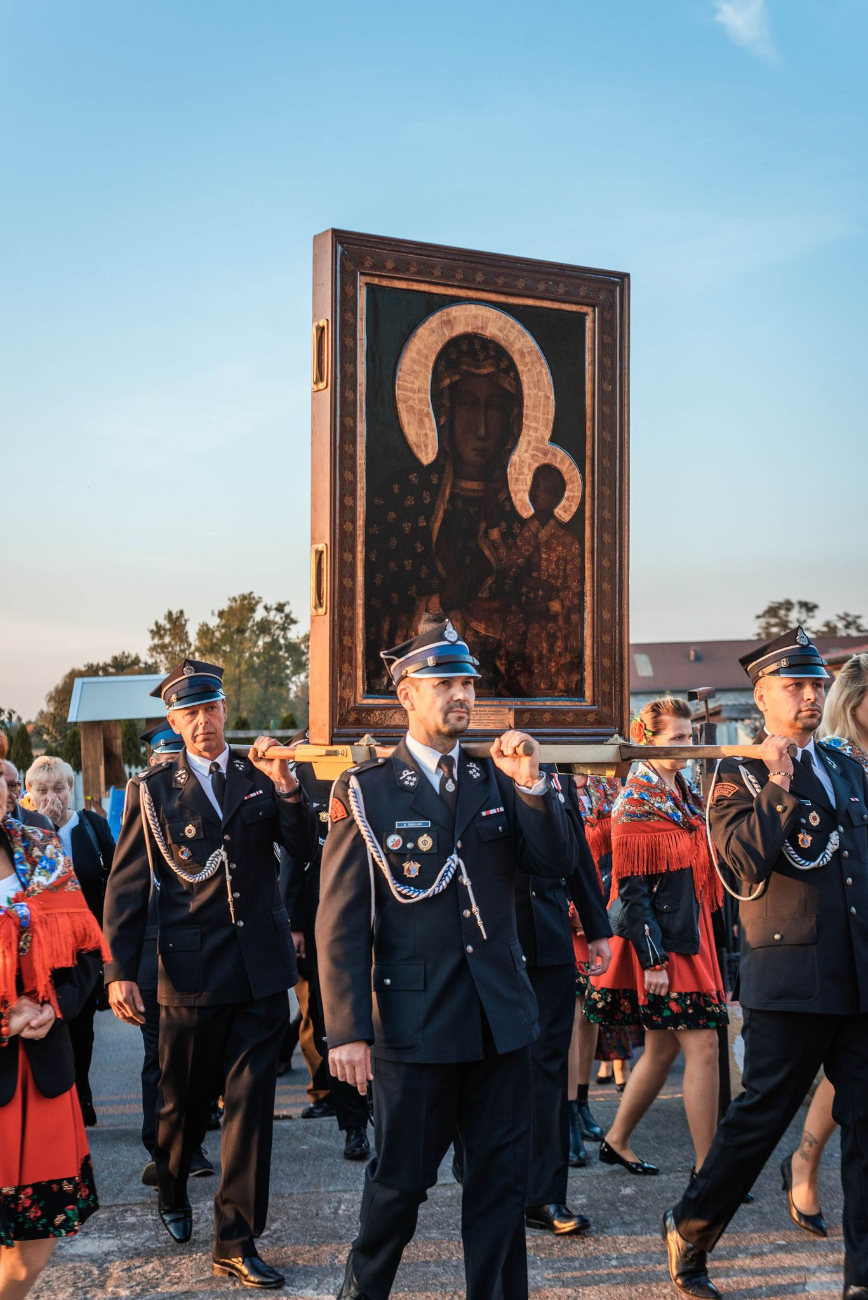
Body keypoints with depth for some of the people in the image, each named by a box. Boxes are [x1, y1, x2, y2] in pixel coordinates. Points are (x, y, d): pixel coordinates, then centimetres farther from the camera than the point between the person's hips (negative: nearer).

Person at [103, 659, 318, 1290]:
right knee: (183, 1098, 14)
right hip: (191, 971, -1)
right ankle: (172, 1191, 44)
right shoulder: (151, 789, 1)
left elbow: (304, 842, -4)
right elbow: (126, 885, 0)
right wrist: (120, 970, -6)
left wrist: (287, 786, -20)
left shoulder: (258, 776, 6)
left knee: (251, 1103, 2)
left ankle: (236, 1243, 12)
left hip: (261, 970, 1)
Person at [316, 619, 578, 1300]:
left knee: (503, 1177, 11)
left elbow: (559, 862, 3)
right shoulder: (366, 791, -5)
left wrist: (531, 786, -13)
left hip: (502, 1014, 4)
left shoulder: (495, 779, 7)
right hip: (416, 1021, -4)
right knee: (401, 1180, 9)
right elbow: (341, 920, -7)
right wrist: (347, 1031, -12)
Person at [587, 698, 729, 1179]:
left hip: (688, 935, 9)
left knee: (661, 1048, 15)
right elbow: (631, 890, -15)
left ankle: (616, 1141, 29)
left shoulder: (684, 794, 12)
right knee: (702, 1047, -9)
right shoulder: (636, 804, -12)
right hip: (660, 943, -9)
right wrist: (653, 959, -18)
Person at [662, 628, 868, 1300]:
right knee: (761, 1115, 3)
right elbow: (741, 860, -18)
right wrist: (779, 786, -21)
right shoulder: (738, 777, -3)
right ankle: (689, 1233, 23)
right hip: (791, 979, -5)